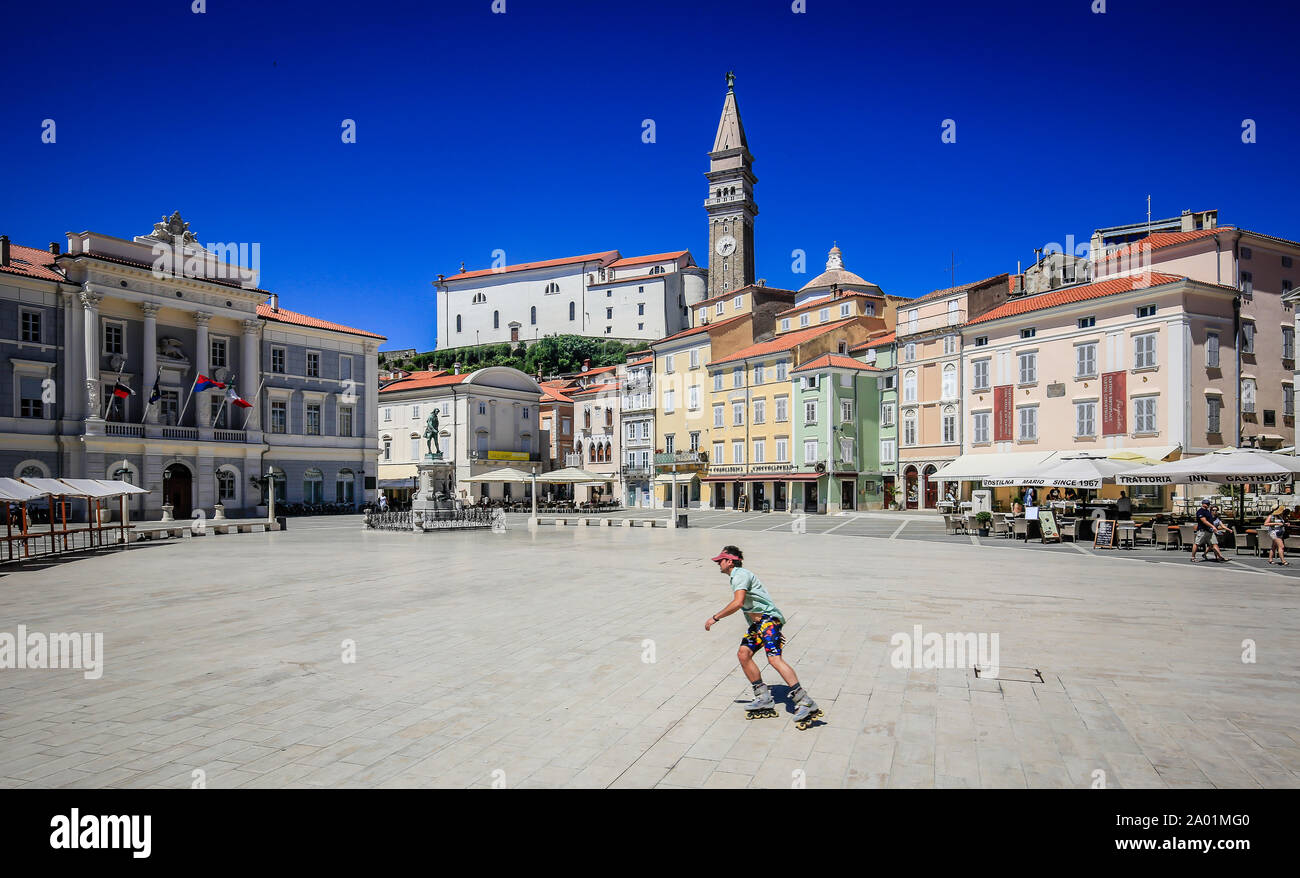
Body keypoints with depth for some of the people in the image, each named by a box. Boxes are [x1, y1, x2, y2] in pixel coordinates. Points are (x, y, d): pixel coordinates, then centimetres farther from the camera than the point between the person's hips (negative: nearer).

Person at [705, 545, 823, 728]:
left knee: (774, 658, -22)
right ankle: (764, 699, 2)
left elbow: (738, 603, -23)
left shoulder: (741, 574, -9)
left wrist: (715, 617, -14)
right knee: (743, 653, -1)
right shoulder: (736, 577, 23)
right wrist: (775, 632, 29)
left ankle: (806, 703, -24)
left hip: (768, 618, -10)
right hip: (757, 623, 10)